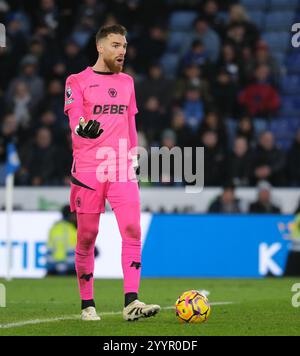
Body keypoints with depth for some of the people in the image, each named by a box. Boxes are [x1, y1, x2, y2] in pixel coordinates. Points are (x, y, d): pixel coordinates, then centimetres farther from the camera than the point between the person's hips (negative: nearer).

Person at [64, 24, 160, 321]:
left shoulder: (126, 82, 17)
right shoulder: (78, 81, 1)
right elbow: (74, 120, -11)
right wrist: (83, 128, -33)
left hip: (121, 169, 4)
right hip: (88, 169, -3)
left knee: (132, 230, -12)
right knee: (86, 237, 2)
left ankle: (131, 303, -17)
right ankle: (87, 304, 13)